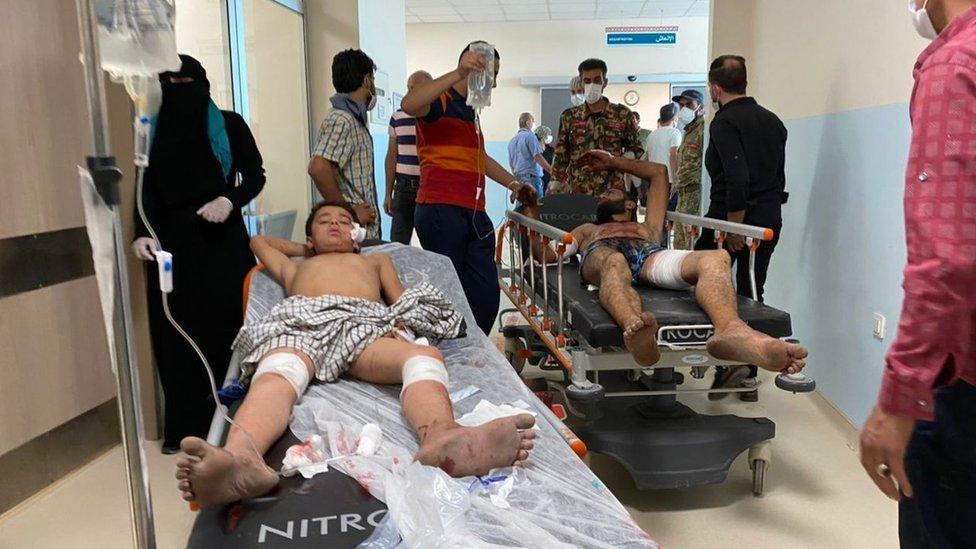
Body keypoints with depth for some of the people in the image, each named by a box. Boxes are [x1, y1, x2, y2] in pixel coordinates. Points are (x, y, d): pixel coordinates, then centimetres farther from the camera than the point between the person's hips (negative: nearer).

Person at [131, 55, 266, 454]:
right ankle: (183, 426, 6)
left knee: (225, 324, -4)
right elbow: (147, 190, 8)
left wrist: (230, 200, -12)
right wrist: (141, 233, -7)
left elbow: (255, 176, 7)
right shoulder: (155, 129, 11)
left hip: (221, 237, -2)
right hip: (171, 240, 2)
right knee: (177, 331, 0)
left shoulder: (229, 125, 5)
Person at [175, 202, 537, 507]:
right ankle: (239, 457, -72)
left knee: (424, 357, -38)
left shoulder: (376, 259, 45)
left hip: (365, 325, 0)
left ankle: (439, 439, -70)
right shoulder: (295, 267, 47)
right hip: (302, 324, 0)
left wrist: (400, 327, 6)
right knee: (277, 374, -40)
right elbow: (259, 241, 63)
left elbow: (402, 301, 29)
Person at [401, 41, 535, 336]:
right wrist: (458, 74, -33)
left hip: (475, 215, 9)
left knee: (486, 296, 5)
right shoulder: (441, 101, -3)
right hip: (441, 212, -9)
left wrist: (513, 184, 31)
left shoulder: (469, 109, 26)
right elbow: (409, 104, -28)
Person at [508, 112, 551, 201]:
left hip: (518, 177, 8)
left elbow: (511, 164, 22)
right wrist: (551, 170, -13)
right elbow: (537, 157, -15)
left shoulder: (512, 140, 18)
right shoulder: (529, 136, -5)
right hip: (531, 177, -8)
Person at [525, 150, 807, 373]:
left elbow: (659, 172, 55)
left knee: (716, 259, -32)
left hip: (650, 256, 2)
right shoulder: (588, 230, 47)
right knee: (615, 263, -44)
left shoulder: (647, 228, 48)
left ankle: (731, 330, -64)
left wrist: (613, 162, 59)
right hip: (601, 253, -2)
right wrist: (532, 211, 27)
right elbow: (544, 253, 32)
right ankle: (634, 327, -77)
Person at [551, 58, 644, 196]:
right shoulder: (569, 117, 10)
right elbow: (560, 159, 11)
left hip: (613, 191, 0)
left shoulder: (622, 114, 7)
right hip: (577, 193, 1)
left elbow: (636, 148, 15)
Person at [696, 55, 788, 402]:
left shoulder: (725, 122, -11)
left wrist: (733, 226, -17)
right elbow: (778, 175, 17)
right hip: (770, 220, 7)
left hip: (732, 218, -7)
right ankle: (749, 376, 17)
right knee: (752, 293, 11)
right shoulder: (773, 121, 14)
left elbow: (737, 178, -22)